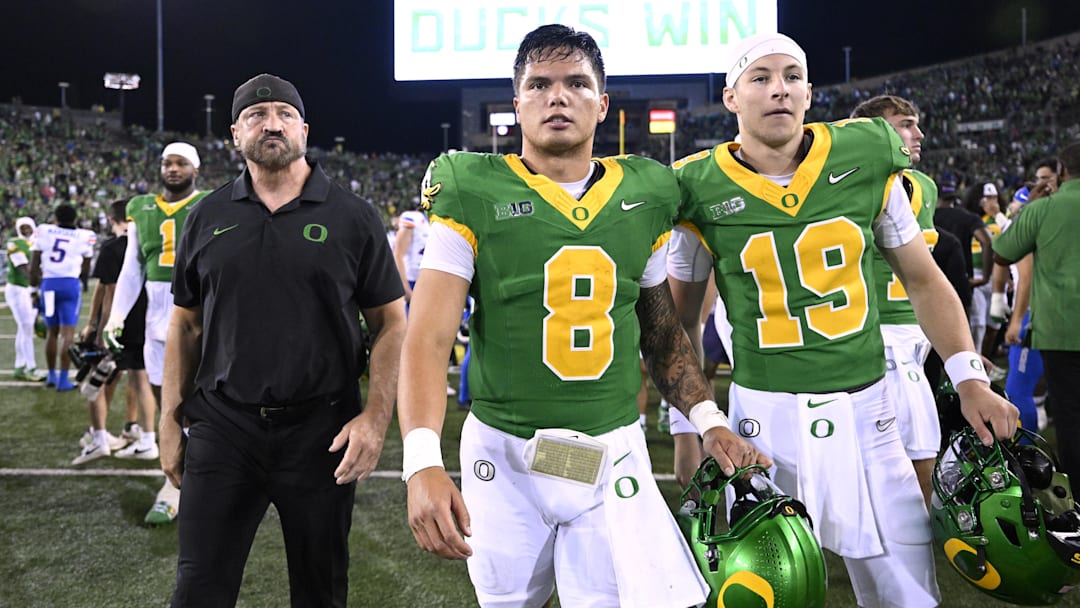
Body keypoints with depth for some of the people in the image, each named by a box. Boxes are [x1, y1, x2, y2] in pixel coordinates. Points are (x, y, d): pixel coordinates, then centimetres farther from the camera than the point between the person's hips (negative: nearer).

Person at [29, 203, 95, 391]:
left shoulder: (43, 232, 4)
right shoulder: (84, 237, 0)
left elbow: (34, 266, 6)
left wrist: (34, 286, 16)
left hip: (48, 284, 3)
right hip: (70, 284, -3)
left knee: (51, 332, 16)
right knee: (68, 333, -1)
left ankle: (52, 375, 28)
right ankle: (63, 379, -4)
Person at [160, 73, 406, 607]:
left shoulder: (352, 217, 0)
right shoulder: (207, 218, 7)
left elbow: (391, 324, -1)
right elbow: (185, 326, 13)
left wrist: (376, 418, -12)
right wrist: (170, 422, 8)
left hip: (322, 432, -1)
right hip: (222, 427, 2)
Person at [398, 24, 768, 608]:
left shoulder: (645, 197, 4)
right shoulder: (474, 197, -7)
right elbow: (428, 340, -13)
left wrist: (707, 419, 2)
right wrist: (423, 461, -27)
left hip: (614, 454, 2)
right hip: (505, 455, -2)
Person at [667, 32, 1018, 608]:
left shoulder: (867, 161, 0)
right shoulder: (702, 190, -4)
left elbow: (924, 281, 9)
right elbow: (679, 317, 7)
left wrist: (970, 379, 1)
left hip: (864, 410, 2)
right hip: (765, 414, -1)